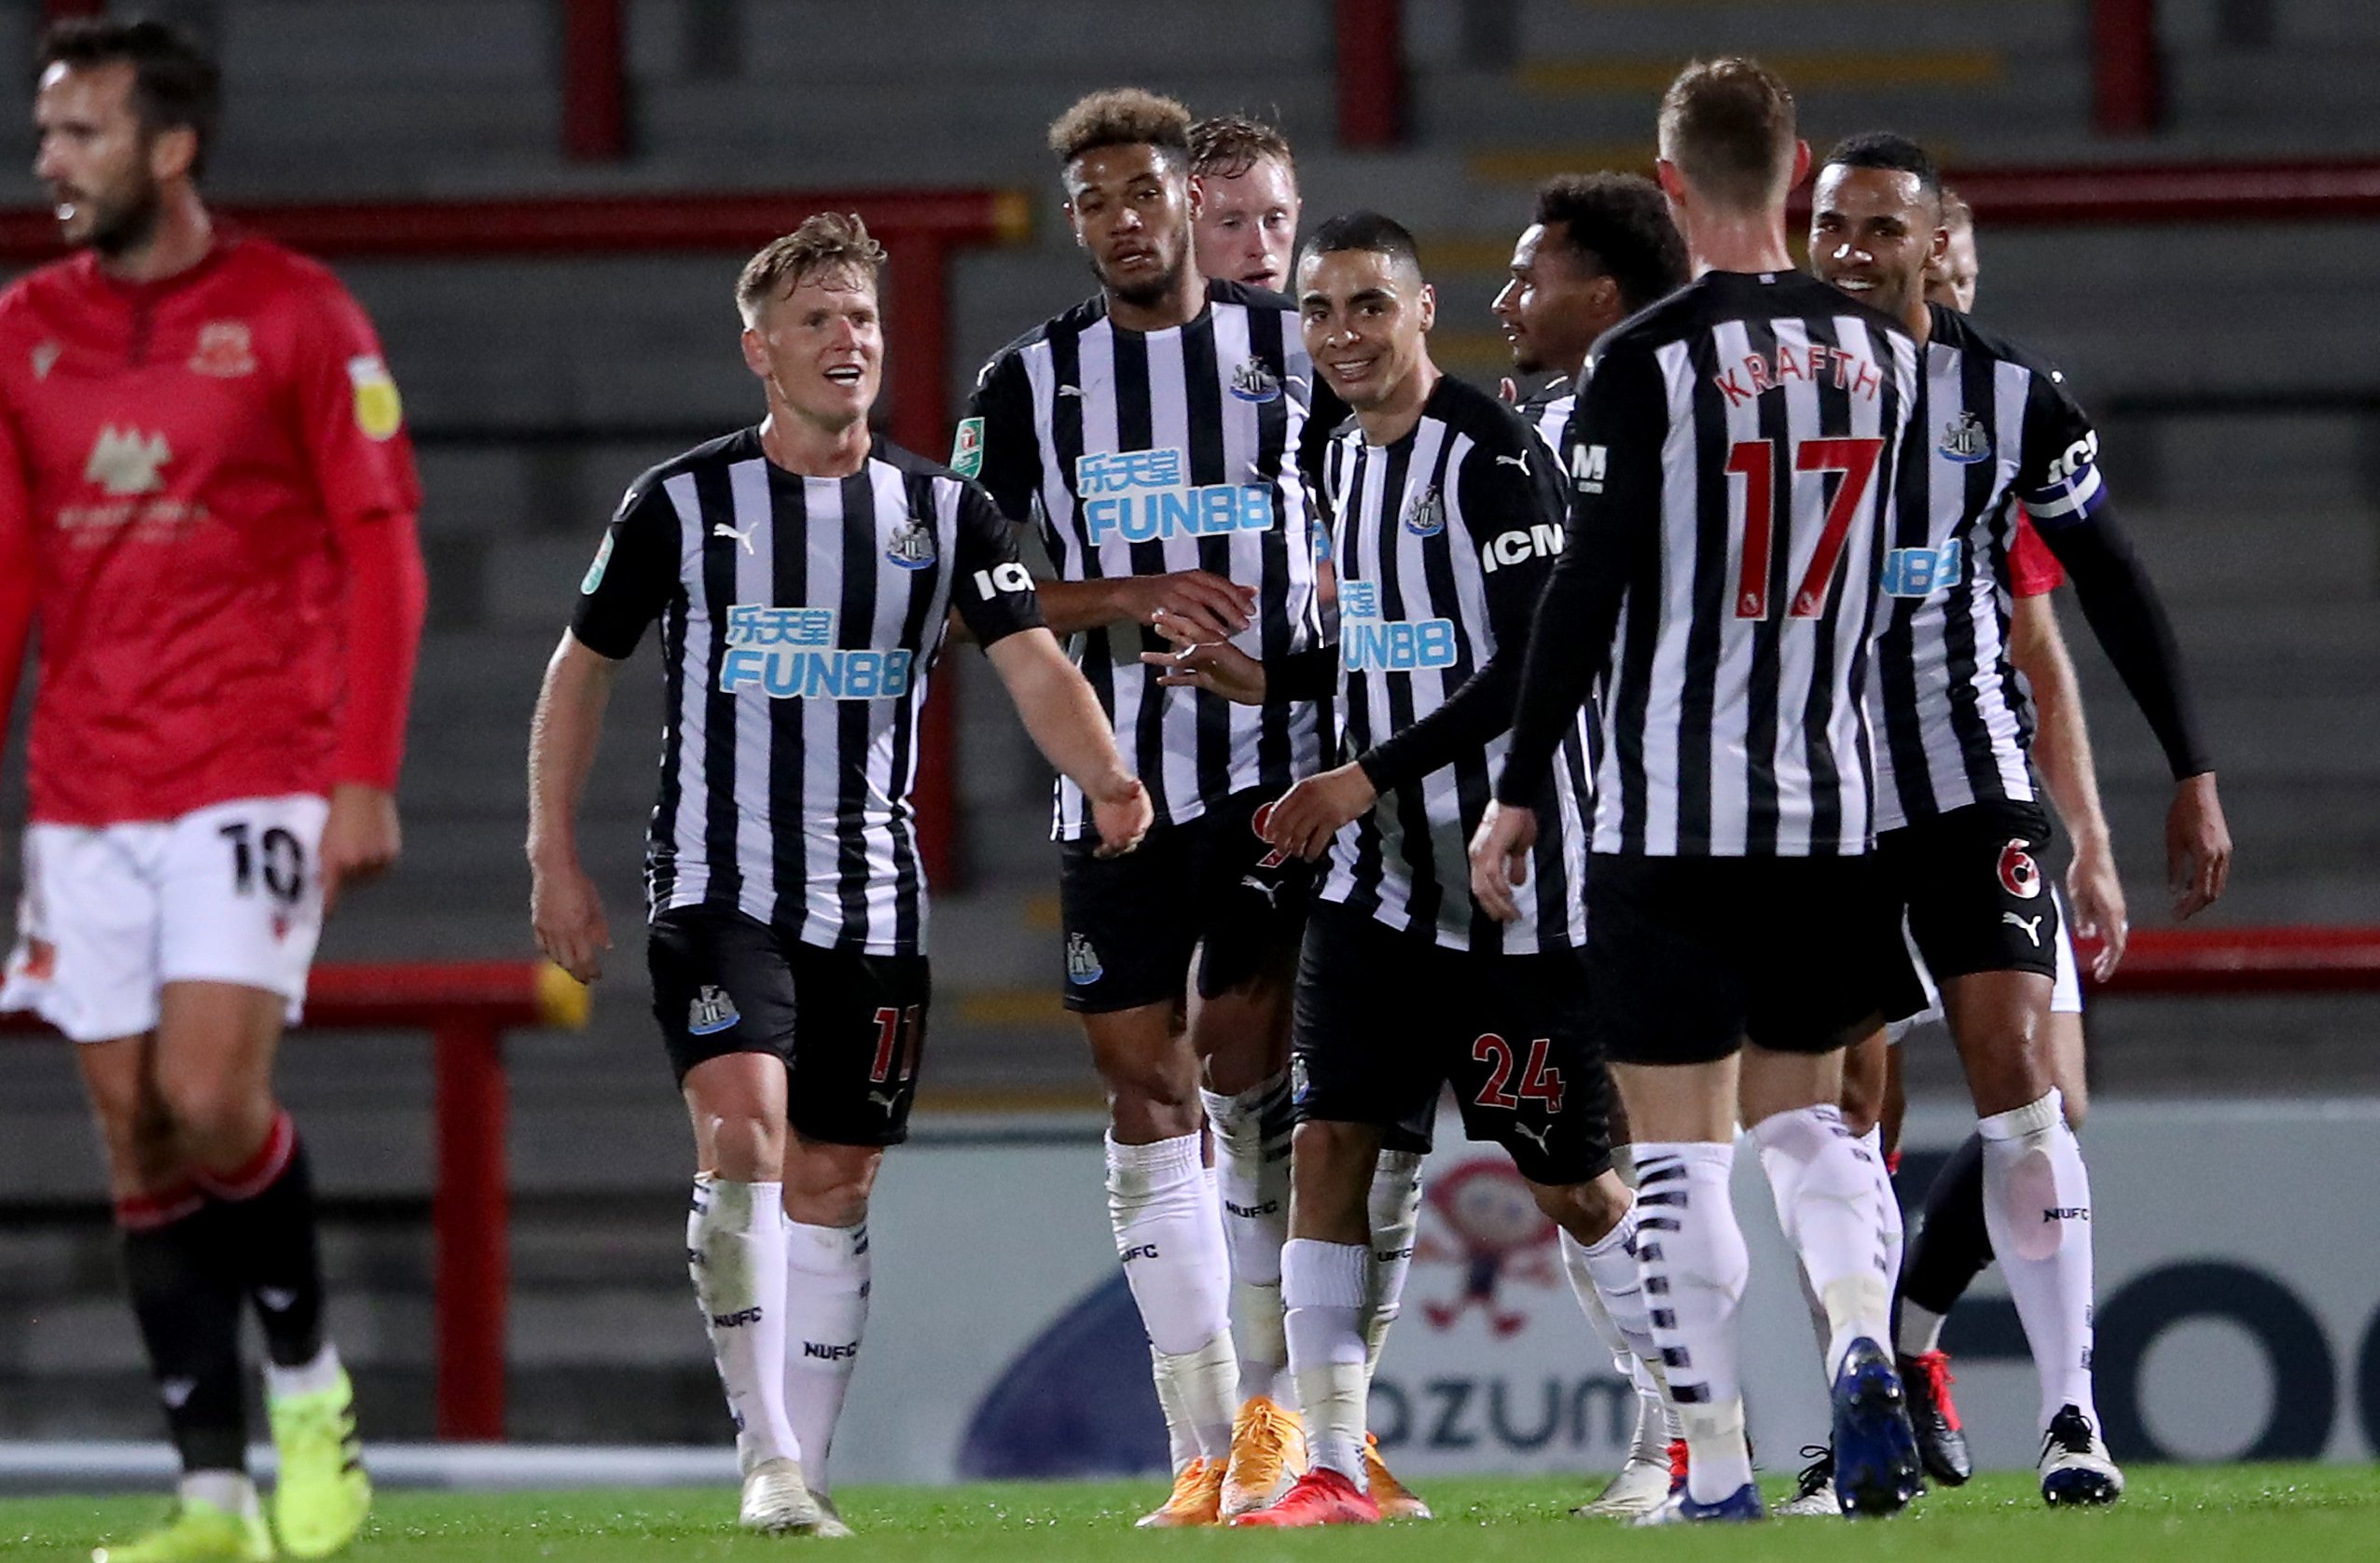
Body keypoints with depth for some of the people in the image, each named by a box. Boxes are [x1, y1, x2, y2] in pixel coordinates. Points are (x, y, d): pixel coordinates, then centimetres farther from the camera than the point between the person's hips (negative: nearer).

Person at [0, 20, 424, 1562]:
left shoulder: (298, 317, -4)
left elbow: (382, 554, -4)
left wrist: (366, 779, -10)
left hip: (256, 780, -5)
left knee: (209, 1099, -18)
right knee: (138, 1138, 2)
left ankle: (309, 1379, 7)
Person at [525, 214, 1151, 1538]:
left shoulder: (943, 511, 5)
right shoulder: (683, 504, 0)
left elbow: (1031, 662, -6)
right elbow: (583, 669, 8)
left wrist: (1105, 777, -25)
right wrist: (557, 860, 2)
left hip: (877, 905, 3)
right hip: (719, 884, -3)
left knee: (831, 1188, 7)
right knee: (744, 1135, -22)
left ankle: (808, 1470, 15)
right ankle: (768, 1461, -20)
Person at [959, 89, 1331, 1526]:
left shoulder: (1291, 347, 5)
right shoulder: (1029, 382, 6)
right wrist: (1127, 602, -13)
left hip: (1276, 763, -2)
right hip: (1115, 782, 2)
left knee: (1250, 1069, -11)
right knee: (1148, 1087, 1)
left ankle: (1281, 1397, 1)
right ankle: (1205, 1446, 4)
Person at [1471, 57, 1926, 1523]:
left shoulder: (1646, 362, -11)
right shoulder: (1883, 356, 5)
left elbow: (1586, 594, -10)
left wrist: (1519, 794, -2)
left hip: (1672, 820, -5)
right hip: (1837, 806, 5)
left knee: (1682, 1145, 1)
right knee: (1808, 1114, 17)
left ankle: (1718, 1468, -1)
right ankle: (1865, 1346, -8)